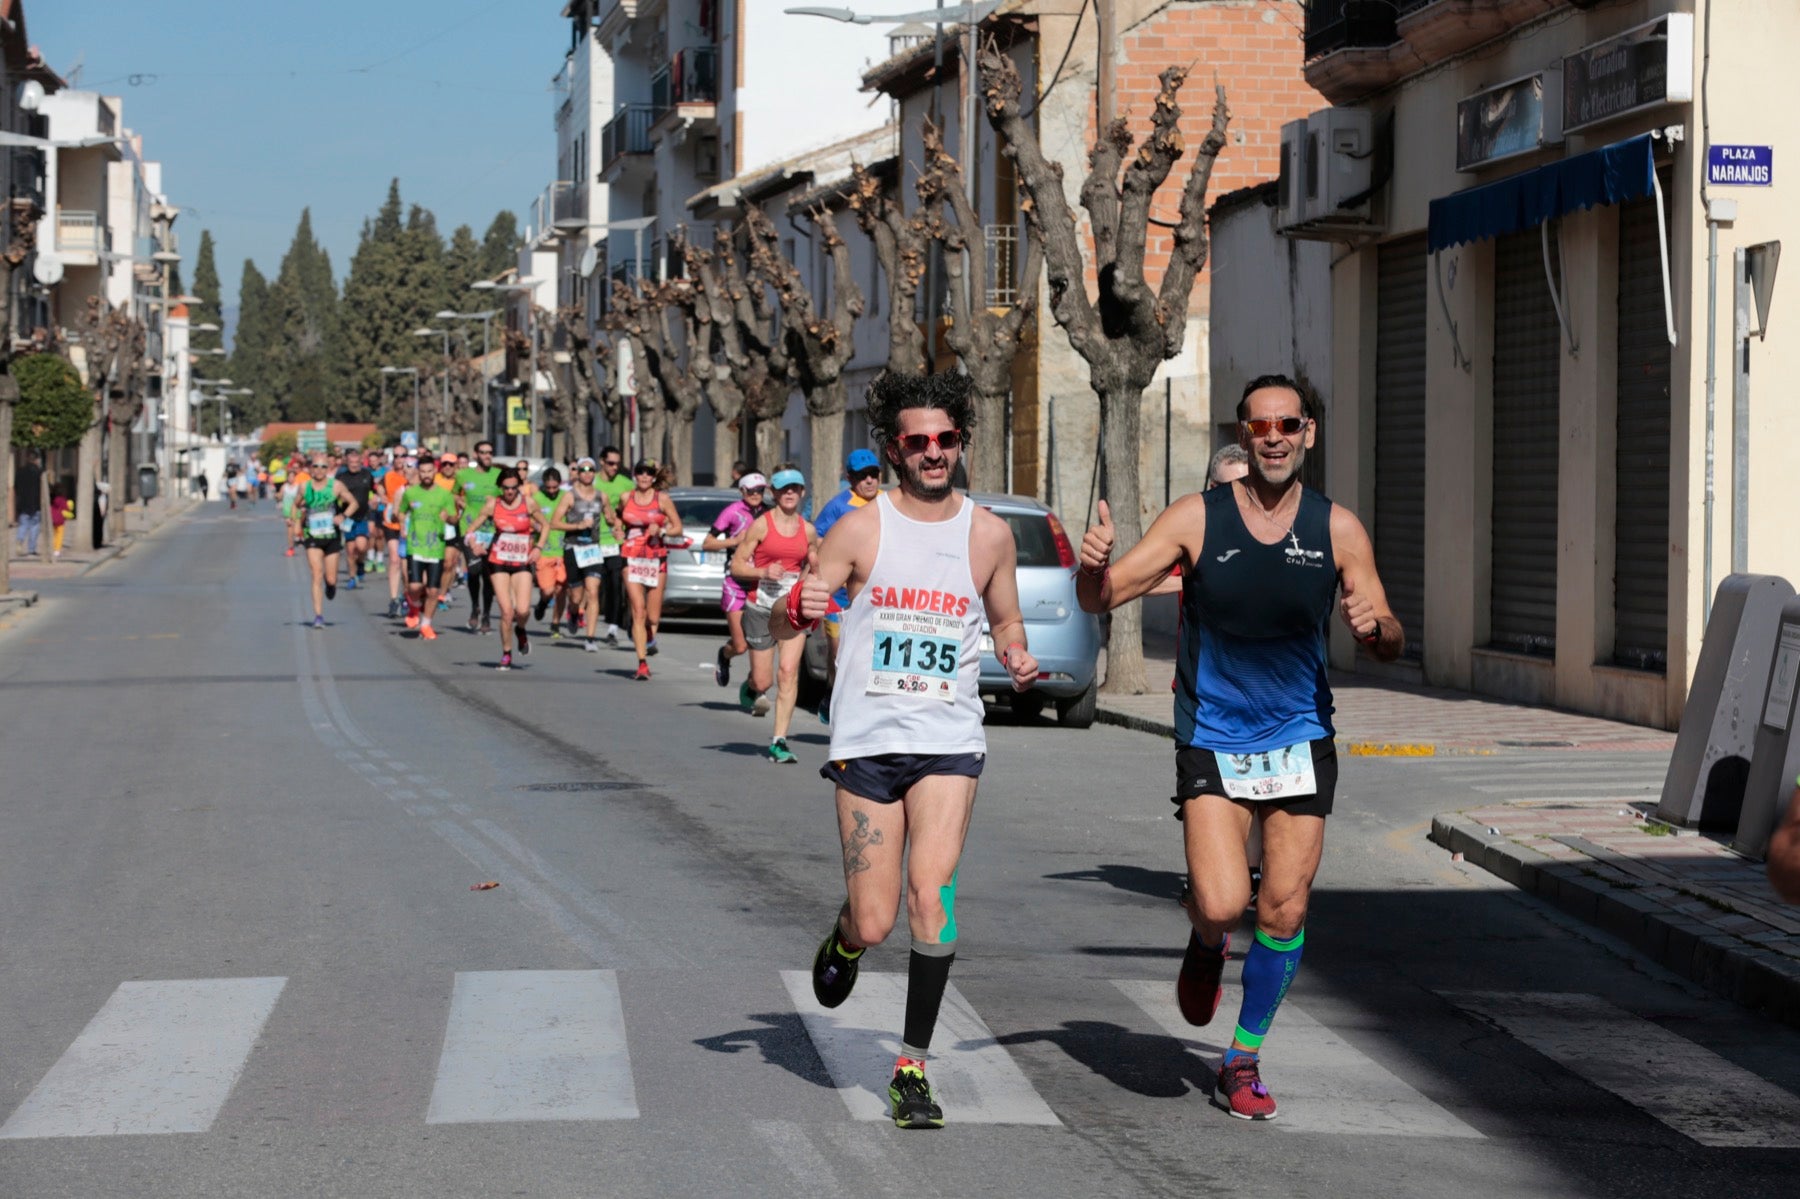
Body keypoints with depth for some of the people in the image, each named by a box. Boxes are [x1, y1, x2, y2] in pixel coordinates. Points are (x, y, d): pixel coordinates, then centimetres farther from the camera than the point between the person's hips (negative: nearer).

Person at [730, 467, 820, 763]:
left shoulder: (808, 530, 7)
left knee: (788, 672, -14)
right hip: (761, 606, -2)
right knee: (763, 682, 3)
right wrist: (763, 572, -19)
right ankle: (751, 688, 42)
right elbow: (736, 565, -3)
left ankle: (778, 741, -11)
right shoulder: (761, 525, -4)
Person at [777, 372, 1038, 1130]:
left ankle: (913, 1063, -8)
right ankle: (845, 940, 38)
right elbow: (782, 626, 1)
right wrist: (798, 609, -23)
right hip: (867, 740, 0)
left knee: (931, 890, -18)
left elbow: (1005, 620, 20)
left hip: (949, 741, 0)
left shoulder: (989, 534, 5)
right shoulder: (861, 528, -1)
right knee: (875, 924, 0)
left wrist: (1017, 657, -2)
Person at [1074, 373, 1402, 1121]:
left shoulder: (1337, 529, -2)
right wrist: (1095, 567, -32)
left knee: (1285, 911, 0)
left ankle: (1243, 1061, 19)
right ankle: (1205, 947, 23)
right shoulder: (1197, 519, -7)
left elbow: (1390, 646, 4)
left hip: (1300, 741, 2)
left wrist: (1375, 625, -20)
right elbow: (1102, 598, -9)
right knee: (1222, 905, -16)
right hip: (1212, 742, -2)